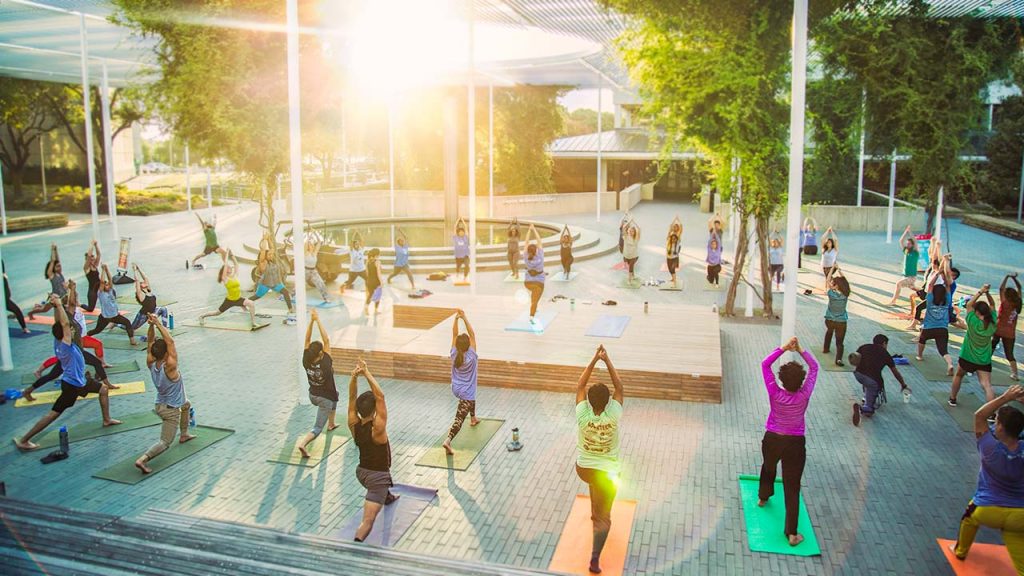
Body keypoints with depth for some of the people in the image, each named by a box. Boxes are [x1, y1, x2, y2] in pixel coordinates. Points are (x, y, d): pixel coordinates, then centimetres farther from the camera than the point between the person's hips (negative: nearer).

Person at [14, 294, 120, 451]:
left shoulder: (57, 341, -5)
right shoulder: (65, 345, -28)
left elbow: (59, 323, -2)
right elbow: (65, 323, -37)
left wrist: (56, 306, -14)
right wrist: (58, 305, -36)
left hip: (80, 380, 10)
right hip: (72, 385, -10)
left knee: (103, 389, 22)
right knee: (54, 413, -3)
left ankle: (107, 420, 34)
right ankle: (23, 441, 4)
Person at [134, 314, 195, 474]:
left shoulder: (151, 364, -12)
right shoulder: (169, 367, -30)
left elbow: (150, 342, -7)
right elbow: (170, 342, -33)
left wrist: (151, 325, -21)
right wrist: (158, 324, -34)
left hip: (160, 405, 8)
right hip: (170, 410, -8)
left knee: (186, 404, 36)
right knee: (165, 443, -3)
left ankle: (184, 434, 46)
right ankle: (142, 460, -25)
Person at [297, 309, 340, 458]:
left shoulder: (306, 361, -17)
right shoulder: (325, 364, -30)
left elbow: (307, 340, -16)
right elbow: (326, 340, -33)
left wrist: (311, 320, -24)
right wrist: (318, 320, -35)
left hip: (312, 396, 7)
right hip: (324, 399, -7)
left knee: (334, 395, 35)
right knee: (317, 428, 1)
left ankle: (331, 424, 46)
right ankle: (303, 444, -24)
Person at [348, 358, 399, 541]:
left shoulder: (353, 425, -13)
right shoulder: (377, 429, -27)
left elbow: (352, 398, -13)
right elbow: (380, 397, -32)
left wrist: (354, 376, -27)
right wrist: (367, 374, -34)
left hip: (361, 472, 8)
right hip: (377, 476, -8)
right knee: (368, 521, -12)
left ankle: (387, 497, 70)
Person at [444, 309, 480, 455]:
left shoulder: (454, 355, -9)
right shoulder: (471, 356, -20)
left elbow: (455, 334, -7)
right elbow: (472, 335, -20)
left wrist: (456, 318, -16)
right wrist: (464, 318, -24)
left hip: (456, 389, 7)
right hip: (466, 393, -7)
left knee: (471, 396, 38)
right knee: (459, 418, -10)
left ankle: (473, 419, 59)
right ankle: (448, 441, -27)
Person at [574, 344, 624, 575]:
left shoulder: (583, 415, -20)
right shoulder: (614, 415, -22)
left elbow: (580, 385, -8)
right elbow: (619, 387, -10)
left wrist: (595, 359, -12)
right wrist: (607, 360, -11)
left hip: (582, 468, 3)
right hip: (606, 473, -3)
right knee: (603, 519, 6)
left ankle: (595, 512, 58)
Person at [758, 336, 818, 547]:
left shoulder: (775, 394, -17)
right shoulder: (804, 396, -16)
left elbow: (765, 364, -10)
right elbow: (814, 367, -5)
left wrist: (784, 348, -14)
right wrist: (800, 349, -9)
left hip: (772, 440, 1)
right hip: (795, 444, -1)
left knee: (768, 468, 33)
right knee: (792, 489, 3)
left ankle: (763, 497, 58)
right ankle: (792, 533, 5)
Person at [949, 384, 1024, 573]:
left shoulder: (991, 449, -21)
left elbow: (980, 415, -10)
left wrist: (1006, 397, -11)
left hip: (987, 510, -2)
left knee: (969, 518, 33)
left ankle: (960, 551, 52)